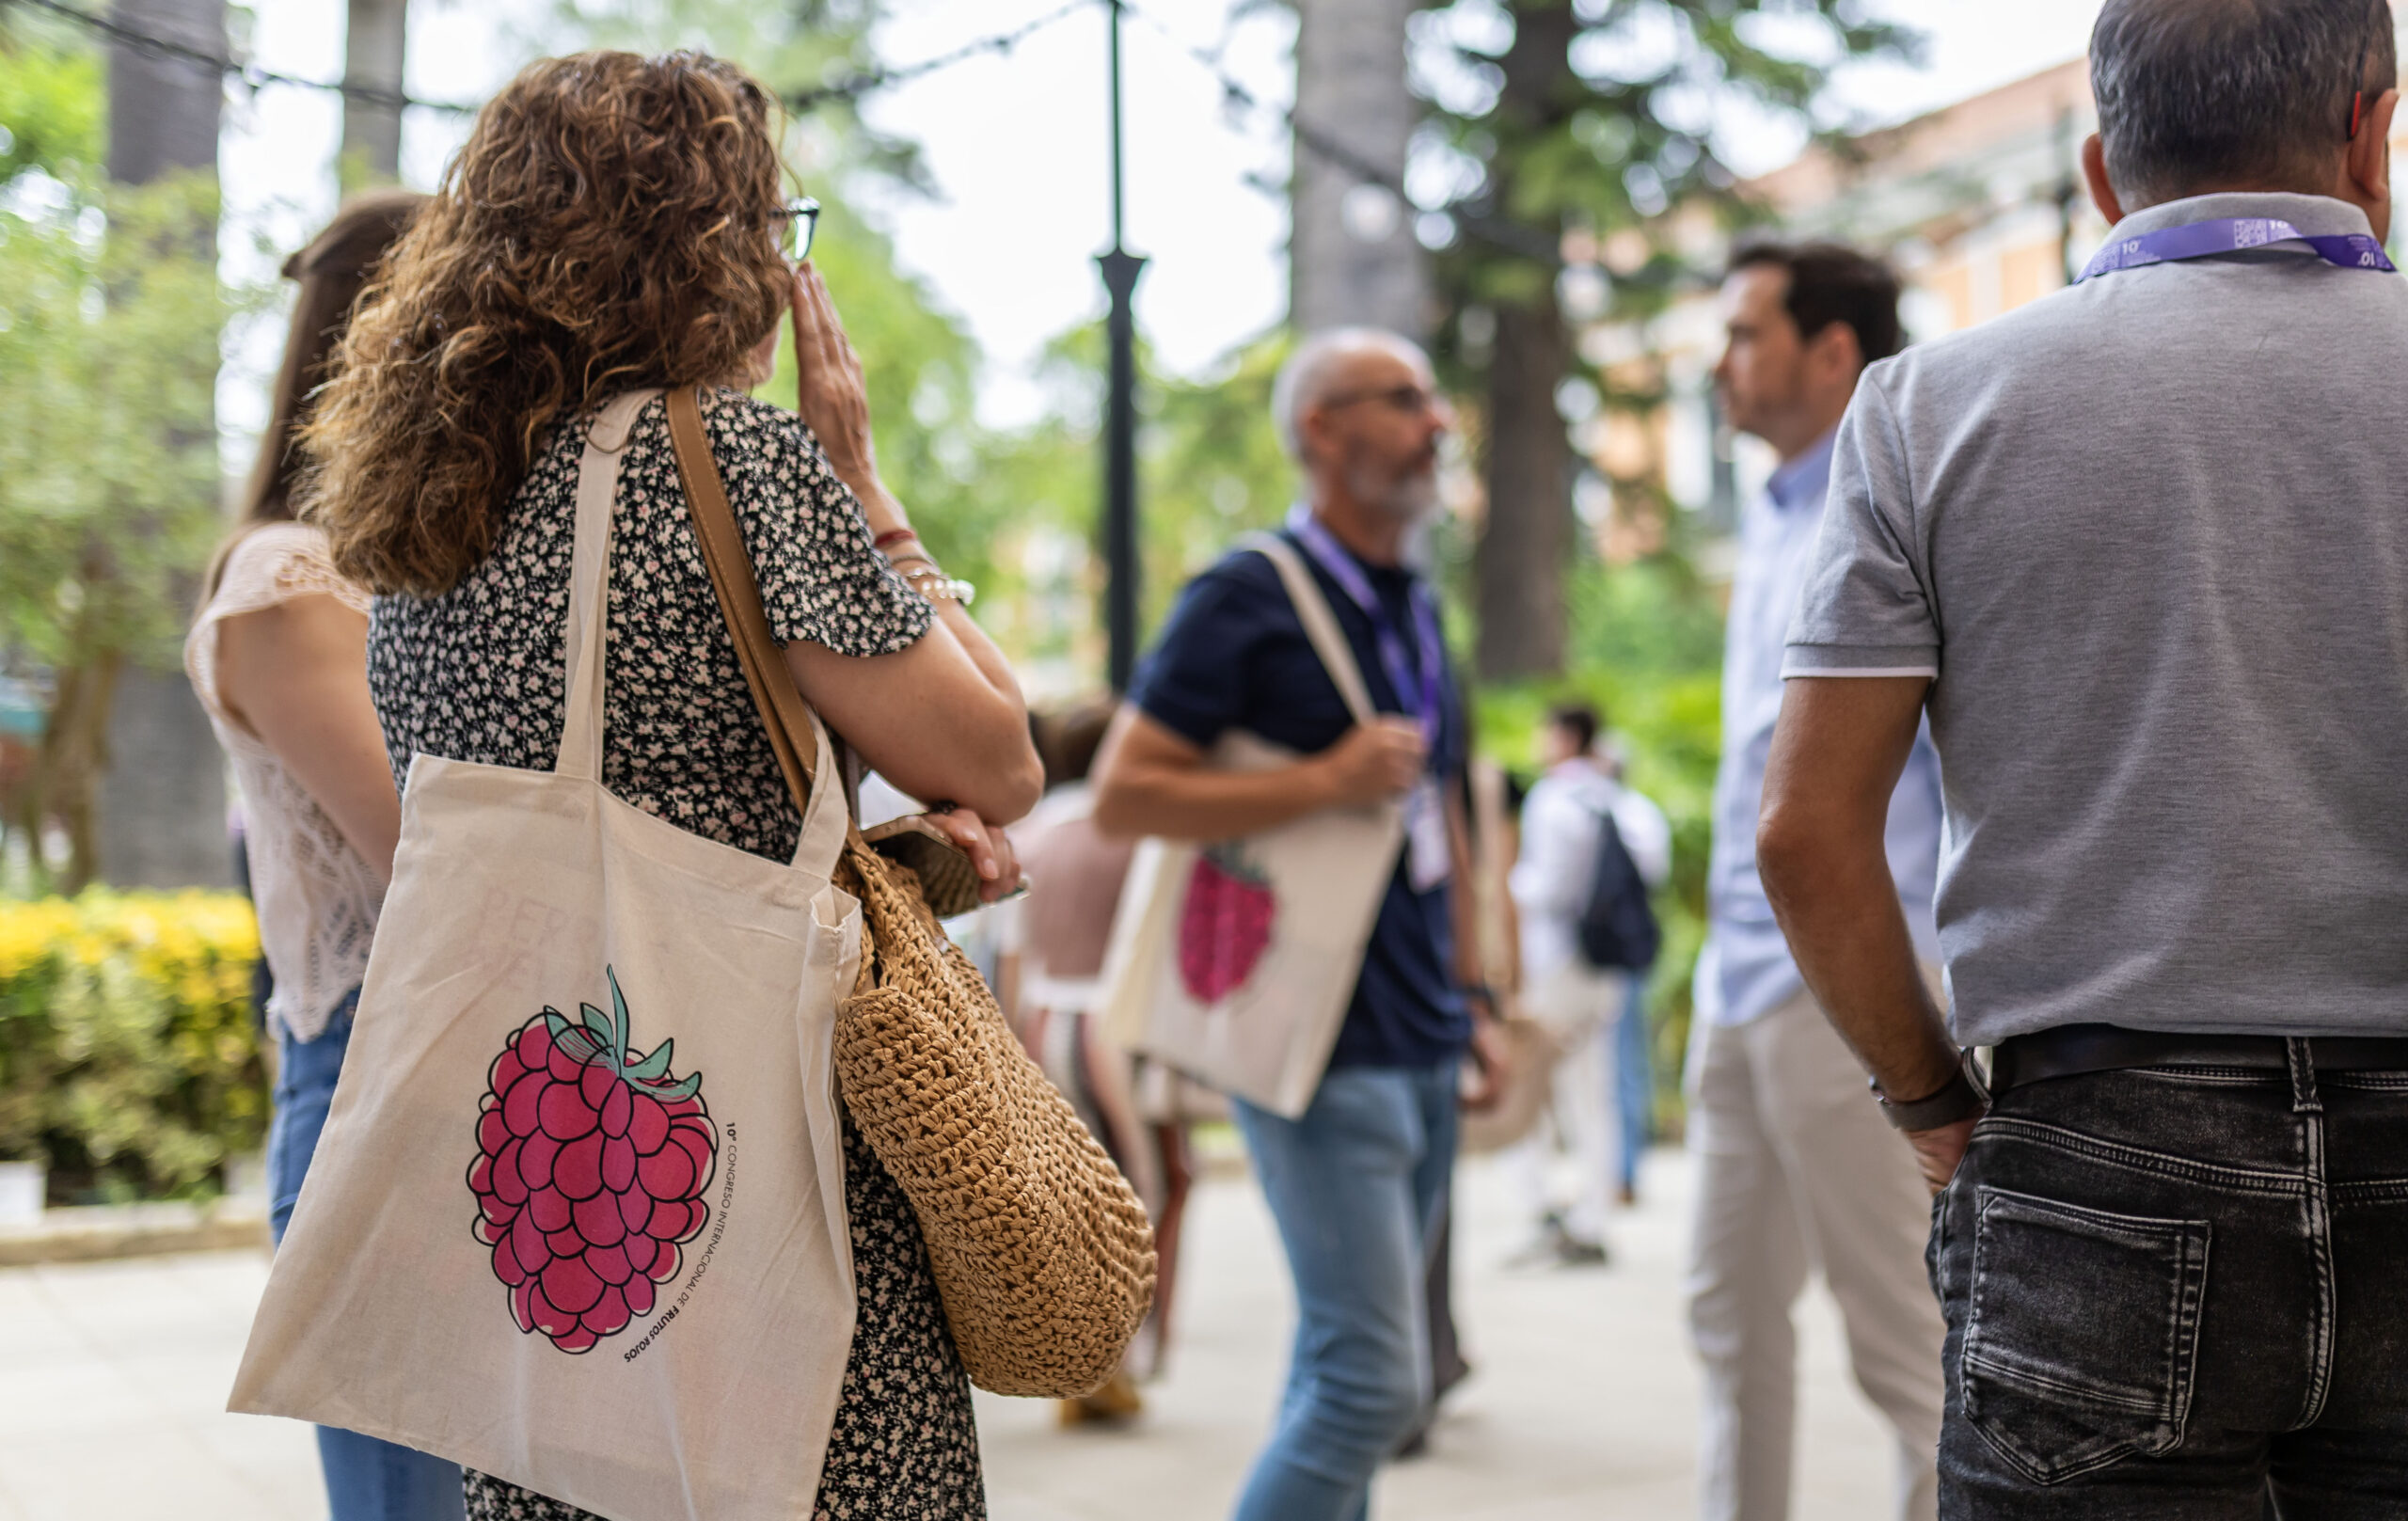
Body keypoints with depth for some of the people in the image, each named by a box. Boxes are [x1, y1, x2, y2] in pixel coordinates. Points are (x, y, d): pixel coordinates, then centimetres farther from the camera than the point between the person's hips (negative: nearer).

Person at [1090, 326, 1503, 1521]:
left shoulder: (1414, 607, 16)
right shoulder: (1247, 600, -9)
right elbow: (1121, 795, -14)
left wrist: (1471, 994, 20)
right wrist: (1329, 781, -19)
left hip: (1421, 1048, 8)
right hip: (1322, 1049, -8)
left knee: (1344, 1372, 12)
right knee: (1376, 1380, -11)